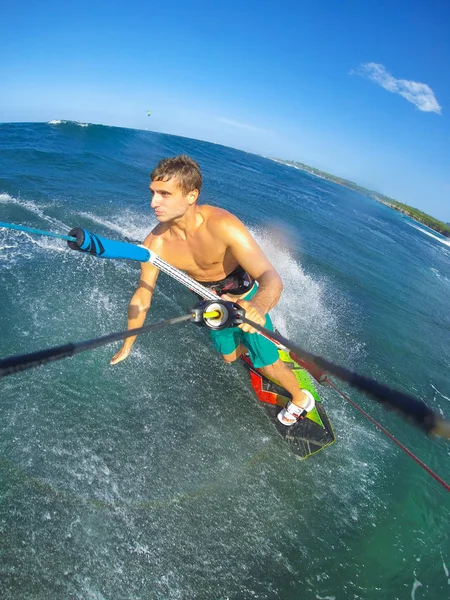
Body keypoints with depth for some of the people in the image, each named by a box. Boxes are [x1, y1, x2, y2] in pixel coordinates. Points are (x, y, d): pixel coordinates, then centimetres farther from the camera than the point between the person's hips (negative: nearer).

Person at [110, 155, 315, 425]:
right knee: (229, 356, 22)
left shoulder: (221, 225, -38)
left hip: (245, 298, -4)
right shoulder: (156, 243, -26)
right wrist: (127, 345, -2)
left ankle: (301, 398, 31)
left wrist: (258, 307, -68)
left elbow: (272, 278, -45)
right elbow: (142, 296, -13)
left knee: (266, 363, 0)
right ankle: (250, 344, 58)